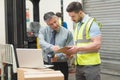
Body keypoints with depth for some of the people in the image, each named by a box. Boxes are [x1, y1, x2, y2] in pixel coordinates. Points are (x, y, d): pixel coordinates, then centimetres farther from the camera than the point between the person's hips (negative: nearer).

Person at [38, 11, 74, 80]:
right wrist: (51, 47, -37)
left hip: (61, 65, -1)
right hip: (46, 64, 1)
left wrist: (58, 56, -23)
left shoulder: (67, 33, 0)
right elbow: (41, 42, -17)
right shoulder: (43, 30, 4)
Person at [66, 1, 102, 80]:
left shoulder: (91, 23, -8)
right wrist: (72, 51, 3)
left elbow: (97, 45, -17)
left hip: (91, 65, -7)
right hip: (79, 65, 7)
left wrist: (78, 48, -22)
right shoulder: (78, 25, 16)